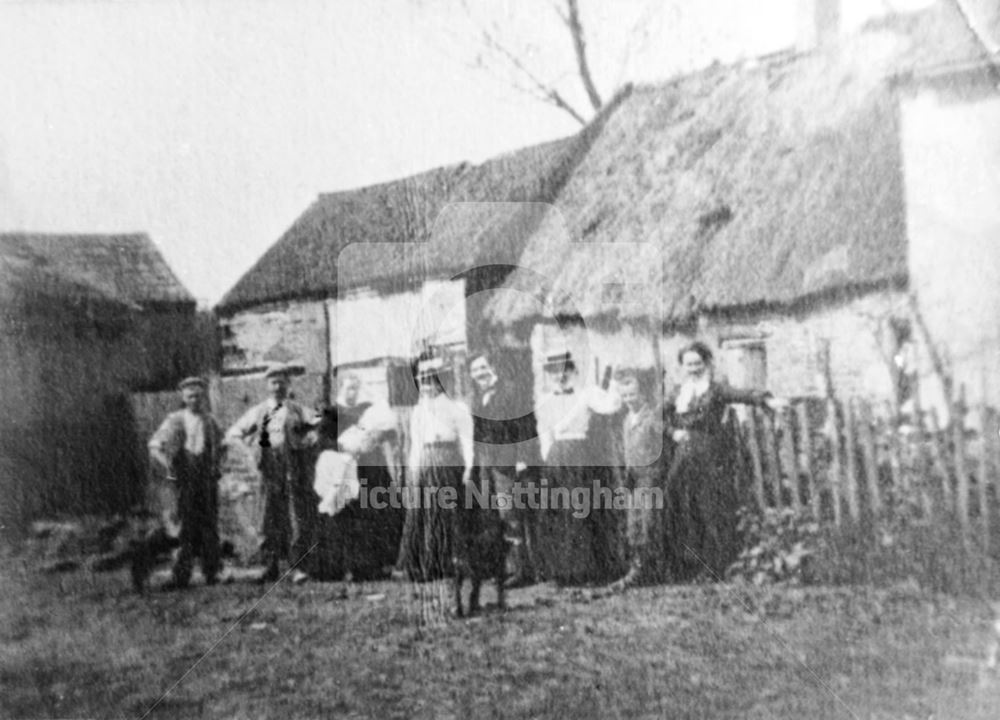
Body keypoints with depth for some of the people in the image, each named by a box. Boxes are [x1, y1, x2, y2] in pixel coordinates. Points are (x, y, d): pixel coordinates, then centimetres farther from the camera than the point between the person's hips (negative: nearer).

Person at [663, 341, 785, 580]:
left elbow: (742, 395, -18)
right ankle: (688, 571, 12)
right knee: (684, 513, 2)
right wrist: (674, 433, -2)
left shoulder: (716, 390, -2)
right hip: (685, 459, 4)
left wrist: (767, 400, -36)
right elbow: (668, 422, 20)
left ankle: (717, 569, 4)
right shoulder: (676, 394, 11)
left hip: (713, 459, -4)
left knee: (714, 510, -5)